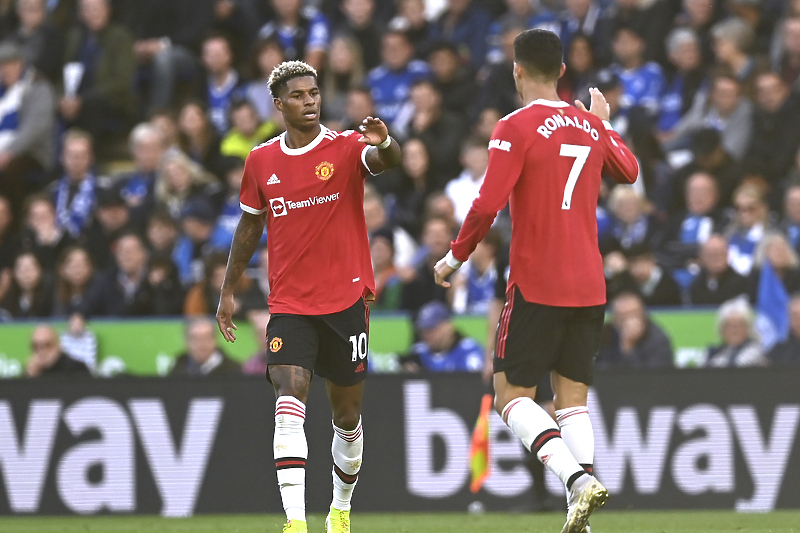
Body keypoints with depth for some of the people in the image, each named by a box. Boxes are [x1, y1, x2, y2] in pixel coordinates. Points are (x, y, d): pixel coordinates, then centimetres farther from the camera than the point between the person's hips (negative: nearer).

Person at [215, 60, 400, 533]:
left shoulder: (346, 148, -4)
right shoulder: (262, 161, 5)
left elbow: (387, 160, -26)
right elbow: (250, 225, 18)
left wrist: (384, 144, -50)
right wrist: (229, 291, 19)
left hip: (346, 299, -1)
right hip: (289, 305, 1)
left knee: (347, 414, 11)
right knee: (289, 406, -18)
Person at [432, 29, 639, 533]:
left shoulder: (516, 127, -10)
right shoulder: (591, 125, 8)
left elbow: (488, 205, -15)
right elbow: (629, 171, 28)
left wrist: (455, 258, -1)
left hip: (536, 285, -5)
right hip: (589, 286, 5)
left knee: (512, 395, 1)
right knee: (573, 397, 8)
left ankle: (579, 478, -19)